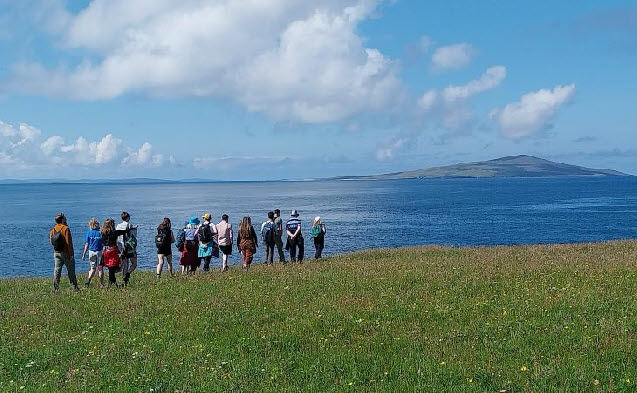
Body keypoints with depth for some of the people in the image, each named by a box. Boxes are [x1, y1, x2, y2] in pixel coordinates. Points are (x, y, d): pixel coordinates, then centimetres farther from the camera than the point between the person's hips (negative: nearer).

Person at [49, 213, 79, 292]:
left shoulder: (53, 230, 6)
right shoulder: (66, 228, -13)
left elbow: (51, 241, 10)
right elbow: (69, 243, -17)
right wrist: (71, 254, -15)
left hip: (56, 253, 5)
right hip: (65, 253, -5)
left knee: (57, 270, 5)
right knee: (71, 271, 3)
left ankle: (55, 288, 1)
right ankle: (75, 287, 7)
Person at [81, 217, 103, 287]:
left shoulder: (89, 233, -3)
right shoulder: (100, 233, -3)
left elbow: (86, 245, -1)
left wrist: (84, 254, 5)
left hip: (91, 252, 1)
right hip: (99, 252, -1)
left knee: (92, 268, 12)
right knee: (100, 268, 6)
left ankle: (88, 281, -6)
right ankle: (102, 284, 8)